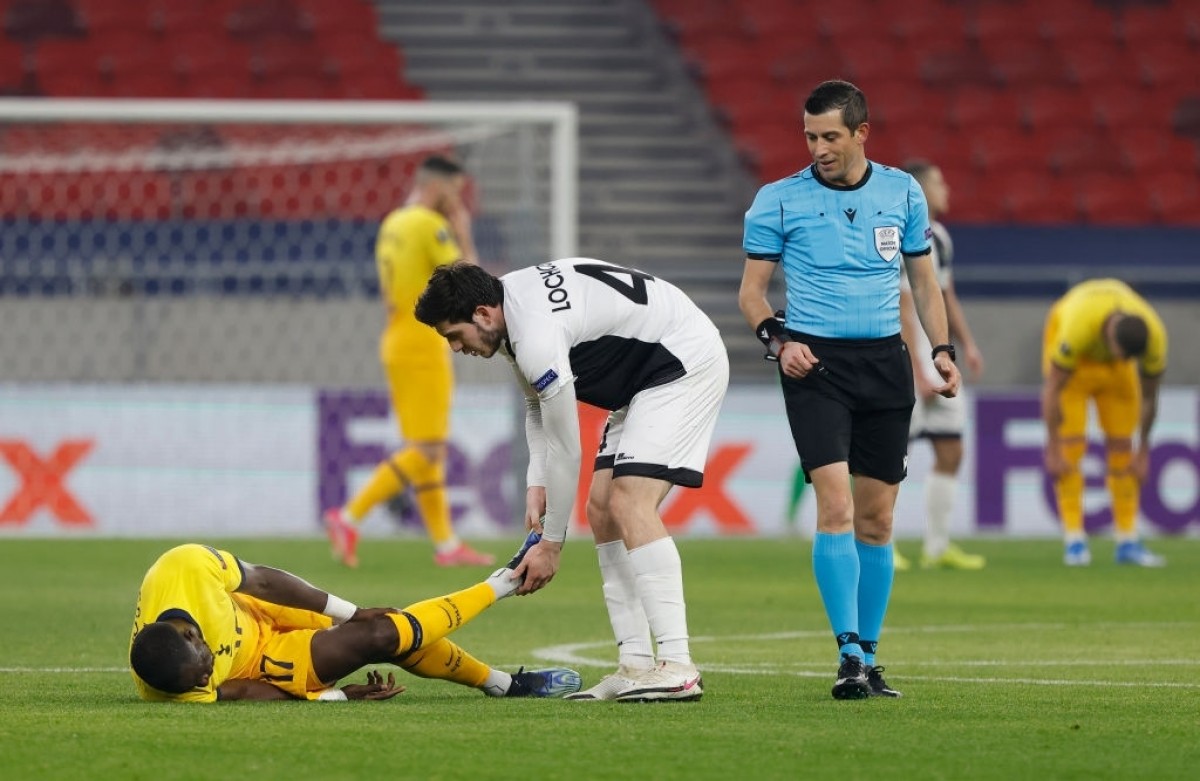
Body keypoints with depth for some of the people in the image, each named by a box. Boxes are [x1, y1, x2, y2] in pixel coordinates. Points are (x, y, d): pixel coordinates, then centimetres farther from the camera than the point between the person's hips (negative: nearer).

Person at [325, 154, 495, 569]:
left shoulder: (391, 224, 14)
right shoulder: (431, 225, -13)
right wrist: (464, 235, -3)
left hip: (397, 342, 10)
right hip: (424, 345, -10)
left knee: (427, 450, 10)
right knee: (427, 450, -9)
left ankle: (446, 543, 11)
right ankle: (349, 516, -14)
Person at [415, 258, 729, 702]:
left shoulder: (538, 338, -28)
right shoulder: (509, 297, 2)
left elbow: (565, 451, -21)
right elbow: (537, 405, 16)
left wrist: (551, 544, -11)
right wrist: (536, 485, 2)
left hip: (687, 361, -11)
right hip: (646, 374, 11)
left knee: (630, 503, -22)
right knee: (601, 509, 4)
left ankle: (677, 668, -28)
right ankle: (636, 666, 0)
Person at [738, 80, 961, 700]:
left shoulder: (902, 192, 8)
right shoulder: (778, 200, 1)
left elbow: (923, 280, 16)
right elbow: (752, 288, 4)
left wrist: (942, 350, 4)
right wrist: (777, 339, -14)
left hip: (885, 361, 3)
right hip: (815, 361, -3)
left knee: (876, 519, 4)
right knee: (836, 505, -16)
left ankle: (868, 659, 12)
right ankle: (849, 655, -17)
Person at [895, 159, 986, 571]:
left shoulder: (938, 236, 12)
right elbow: (904, 312, -19)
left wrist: (967, 344, 15)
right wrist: (919, 375, -19)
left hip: (936, 358, 9)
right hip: (908, 358, -9)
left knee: (950, 453, 8)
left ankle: (937, 546, 14)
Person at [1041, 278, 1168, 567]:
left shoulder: (1154, 337, -32)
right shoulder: (1077, 327, -43)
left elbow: (1149, 397, -13)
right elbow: (1052, 390, -30)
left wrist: (1143, 451, -4)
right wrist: (1052, 450, -24)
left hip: (1115, 371, 3)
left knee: (1121, 447, -3)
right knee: (1072, 445, -14)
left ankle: (1127, 542, 3)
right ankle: (1074, 542, -12)